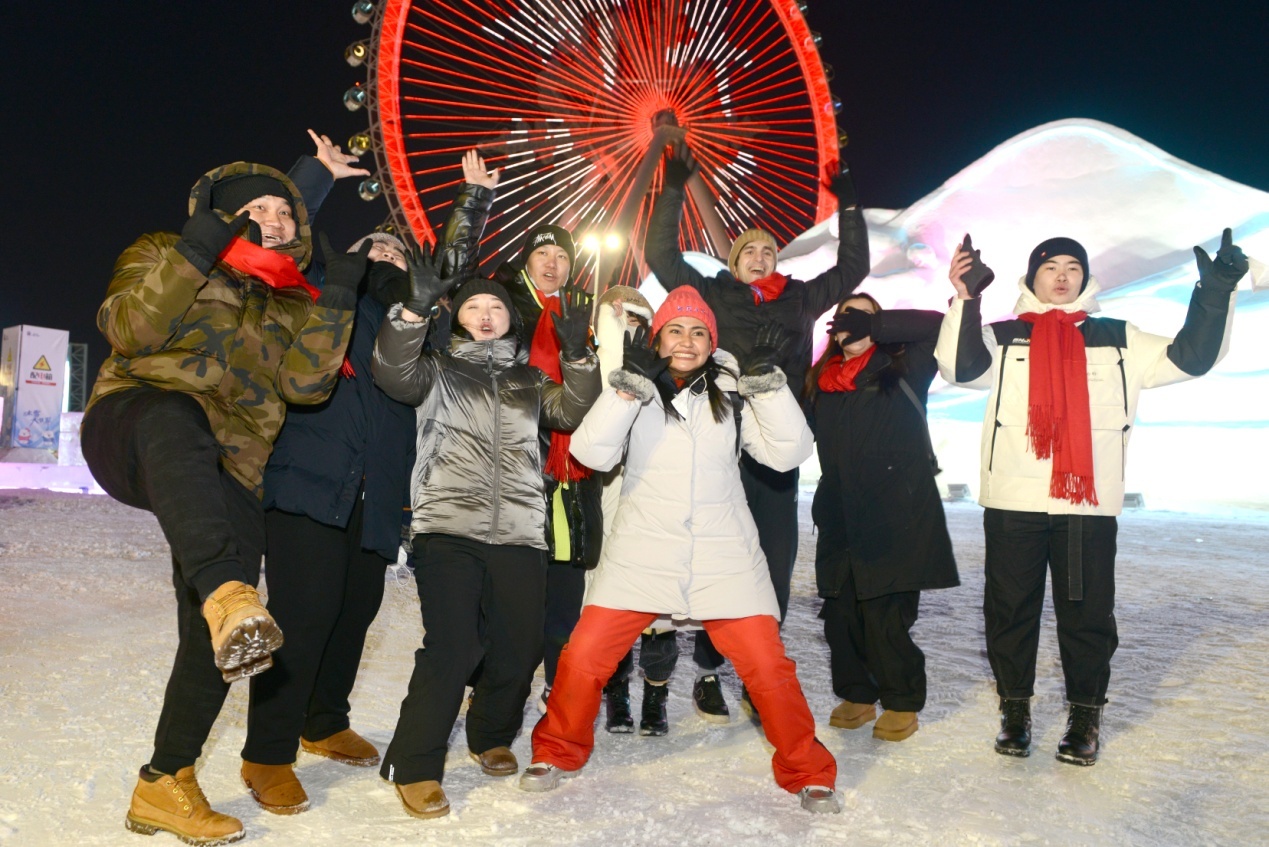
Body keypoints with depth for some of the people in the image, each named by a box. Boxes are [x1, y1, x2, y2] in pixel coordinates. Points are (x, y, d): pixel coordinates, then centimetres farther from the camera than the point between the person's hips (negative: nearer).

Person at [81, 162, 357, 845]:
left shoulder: (289, 303, 20)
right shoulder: (164, 257, 14)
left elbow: (305, 381, 2)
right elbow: (129, 331, -7)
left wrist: (335, 300, -7)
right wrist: (196, 252, -13)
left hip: (222, 475, 4)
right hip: (133, 425, -3)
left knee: (210, 638, -5)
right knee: (174, 417, -42)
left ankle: (164, 786, 14)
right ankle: (228, 598, -62)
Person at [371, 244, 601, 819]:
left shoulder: (530, 381, 21)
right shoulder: (438, 370, 13)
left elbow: (573, 412, 6)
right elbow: (393, 373, -8)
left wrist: (578, 356, -9)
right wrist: (416, 309, -21)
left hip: (518, 534, 4)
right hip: (449, 528, -3)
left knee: (519, 647, 6)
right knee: (453, 648, -14)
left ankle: (491, 736, 33)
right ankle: (414, 767, 2)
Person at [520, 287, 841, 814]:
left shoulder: (733, 391, 5)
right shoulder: (633, 391, 2)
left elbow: (788, 453, -4)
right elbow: (592, 452, -13)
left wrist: (767, 382, -15)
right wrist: (630, 385, -22)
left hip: (725, 560, 0)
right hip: (641, 557, 0)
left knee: (769, 668, -2)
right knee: (582, 659, -4)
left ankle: (807, 774, 22)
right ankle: (557, 755, 23)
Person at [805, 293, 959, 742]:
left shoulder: (902, 370, 4)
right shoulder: (821, 383, 16)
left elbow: (936, 326, -8)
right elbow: (818, 442, 21)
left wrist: (870, 325, -12)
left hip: (897, 517, -4)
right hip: (841, 520, 4)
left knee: (886, 614, -7)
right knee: (840, 613, 5)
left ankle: (902, 702, 13)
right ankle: (856, 695, 25)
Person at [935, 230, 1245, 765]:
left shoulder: (1118, 341, 14)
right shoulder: (1004, 338, 7)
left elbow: (1190, 358, 9)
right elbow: (960, 367, -12)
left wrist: (1215, 293, -3)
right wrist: (966, 300, -25)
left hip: (1090, 504, 1)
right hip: (1012, 502, -1)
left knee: (1087, 613, 7)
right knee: (1011, 609, 7)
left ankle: (1085, 716, 24)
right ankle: (1014, 709, 23)